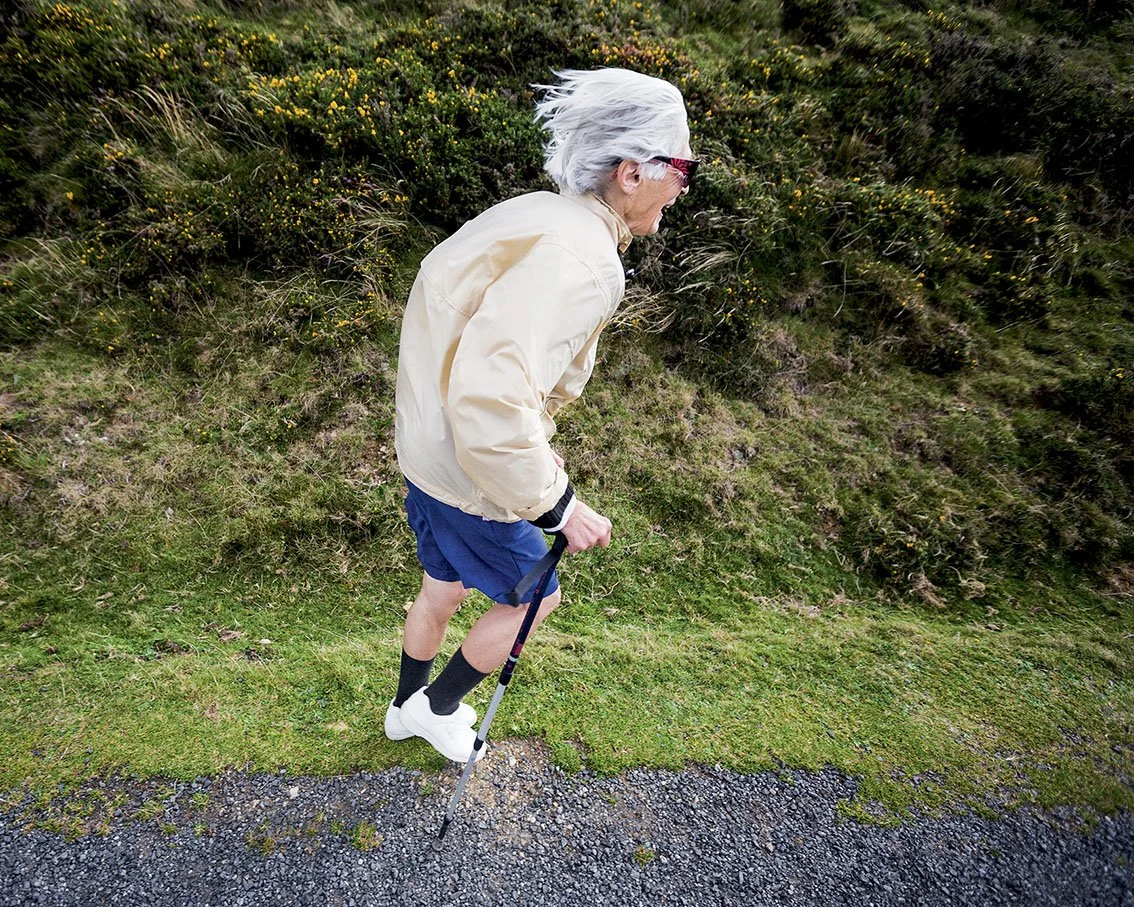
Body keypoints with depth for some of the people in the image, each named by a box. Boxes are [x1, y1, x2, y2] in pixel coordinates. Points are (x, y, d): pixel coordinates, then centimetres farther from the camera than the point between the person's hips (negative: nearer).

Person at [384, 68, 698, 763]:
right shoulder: (578, 260, -28)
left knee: (443, 588, 27)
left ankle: (408, 708, 53)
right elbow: (489, 402, -39)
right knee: (535, 595, 17)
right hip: (470, 476, -9)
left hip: (428, 451, 9)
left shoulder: (538, 215, 3)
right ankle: (437, 707, 38)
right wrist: (559, 504, -26)